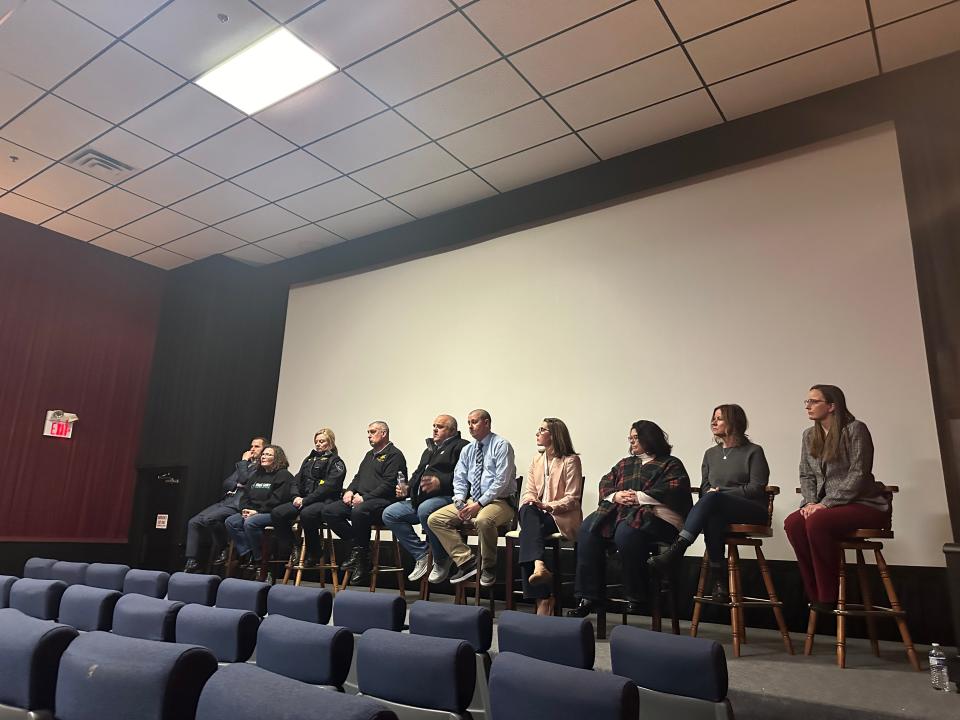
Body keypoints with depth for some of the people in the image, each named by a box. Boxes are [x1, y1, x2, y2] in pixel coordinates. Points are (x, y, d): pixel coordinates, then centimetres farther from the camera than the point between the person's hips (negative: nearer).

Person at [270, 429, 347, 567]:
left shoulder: (336, 462, 3)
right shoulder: (309, 460, 26)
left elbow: (329, 486, -10)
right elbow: (297, 480, 20)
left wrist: (306, 500, -16)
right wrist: (296, 496, -3)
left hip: (324, 502, -7)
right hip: (303, 500, 7)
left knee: (306, 514, -37)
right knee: (276, 513, -16)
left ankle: (313, 554, -15)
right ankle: (293, 549, -5)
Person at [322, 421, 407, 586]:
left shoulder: (394, 455, -3)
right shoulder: (370, 455, 27)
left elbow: (389, 484, -14)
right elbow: (358, 477, 28)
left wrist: (365, 497, -18)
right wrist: (350, 491, 6)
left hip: (383, 502, -9)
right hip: (359, 500, 9)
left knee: (359, 511, -39)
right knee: (328, 511, -8)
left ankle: (362, 559, -22)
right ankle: (356, 546, -5)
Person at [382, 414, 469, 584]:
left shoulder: (461, 446, 0)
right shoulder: (429, 450, 29)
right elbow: (417, 474, 33)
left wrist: (440, 482, -26)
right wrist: (406, 488, 13)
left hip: (446, 497, -9)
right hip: (419, 499, 9)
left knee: (425, 510, -38)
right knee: (389, 514, -5)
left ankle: (441, 560, -15)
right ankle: (421, 555, -2)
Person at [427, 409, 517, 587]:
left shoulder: (501, 446, -6)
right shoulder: (467, 450, 15)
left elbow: (501, 481, -15)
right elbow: (459, 479, 14)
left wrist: (479, 504, -19)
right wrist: (459, 502, -6)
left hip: (499, 501, -7)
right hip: (472, 501, 7)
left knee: (483, 520, -39)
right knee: (434, 519, -8)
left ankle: (488, 568, -14)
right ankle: (466, 561, -9)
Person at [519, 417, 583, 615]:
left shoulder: (571, 460, 0)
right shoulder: (537, 460, 20)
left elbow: (572, 498, -6)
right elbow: (529, 491, 13)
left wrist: (549, 506, -19)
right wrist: (531, 501, -10)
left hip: (562, 516, -5)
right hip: (537, 513, 5)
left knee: (528, 532, -32)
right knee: (527, 510, -32)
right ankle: (539, 566, -47)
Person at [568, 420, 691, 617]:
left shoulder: (671, 464, 11)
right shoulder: (625, 464, 29)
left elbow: (674, 490, -7)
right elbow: (605, 483, 21)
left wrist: (639, 496, -13)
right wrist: (615, 495, -3)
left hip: (653, 514, -6)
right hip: (619, 511, 6)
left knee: (626, 533, -38)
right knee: (588, 529, -22)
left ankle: (636, 597, -21)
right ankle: (589, 597, -21)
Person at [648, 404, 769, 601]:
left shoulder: (753, 452, 6)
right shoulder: (711, 454, 22)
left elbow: (757, 488, -4)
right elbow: (704, 488, 19)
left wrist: (720, 492, -12)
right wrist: (712, 494, -7)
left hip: (752, 512, -4)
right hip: (719, 511, 4)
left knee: (713, 498, -36)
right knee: (712, 517, -36)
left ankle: (676, 550, -43)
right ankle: (718, 579, -32)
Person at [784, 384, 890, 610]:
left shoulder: (855, 429, -7)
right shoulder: (809, 435, 13)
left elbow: (858, 474, -14)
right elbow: (806, 475, 13)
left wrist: (826, 504, -20)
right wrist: (811, 502, -7)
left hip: (864, 504, -6)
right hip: (824, 505, 6)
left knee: (817, 521, -34)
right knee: (792, 522, -25)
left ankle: (828, 599, -20)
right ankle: (815, 597, -15)